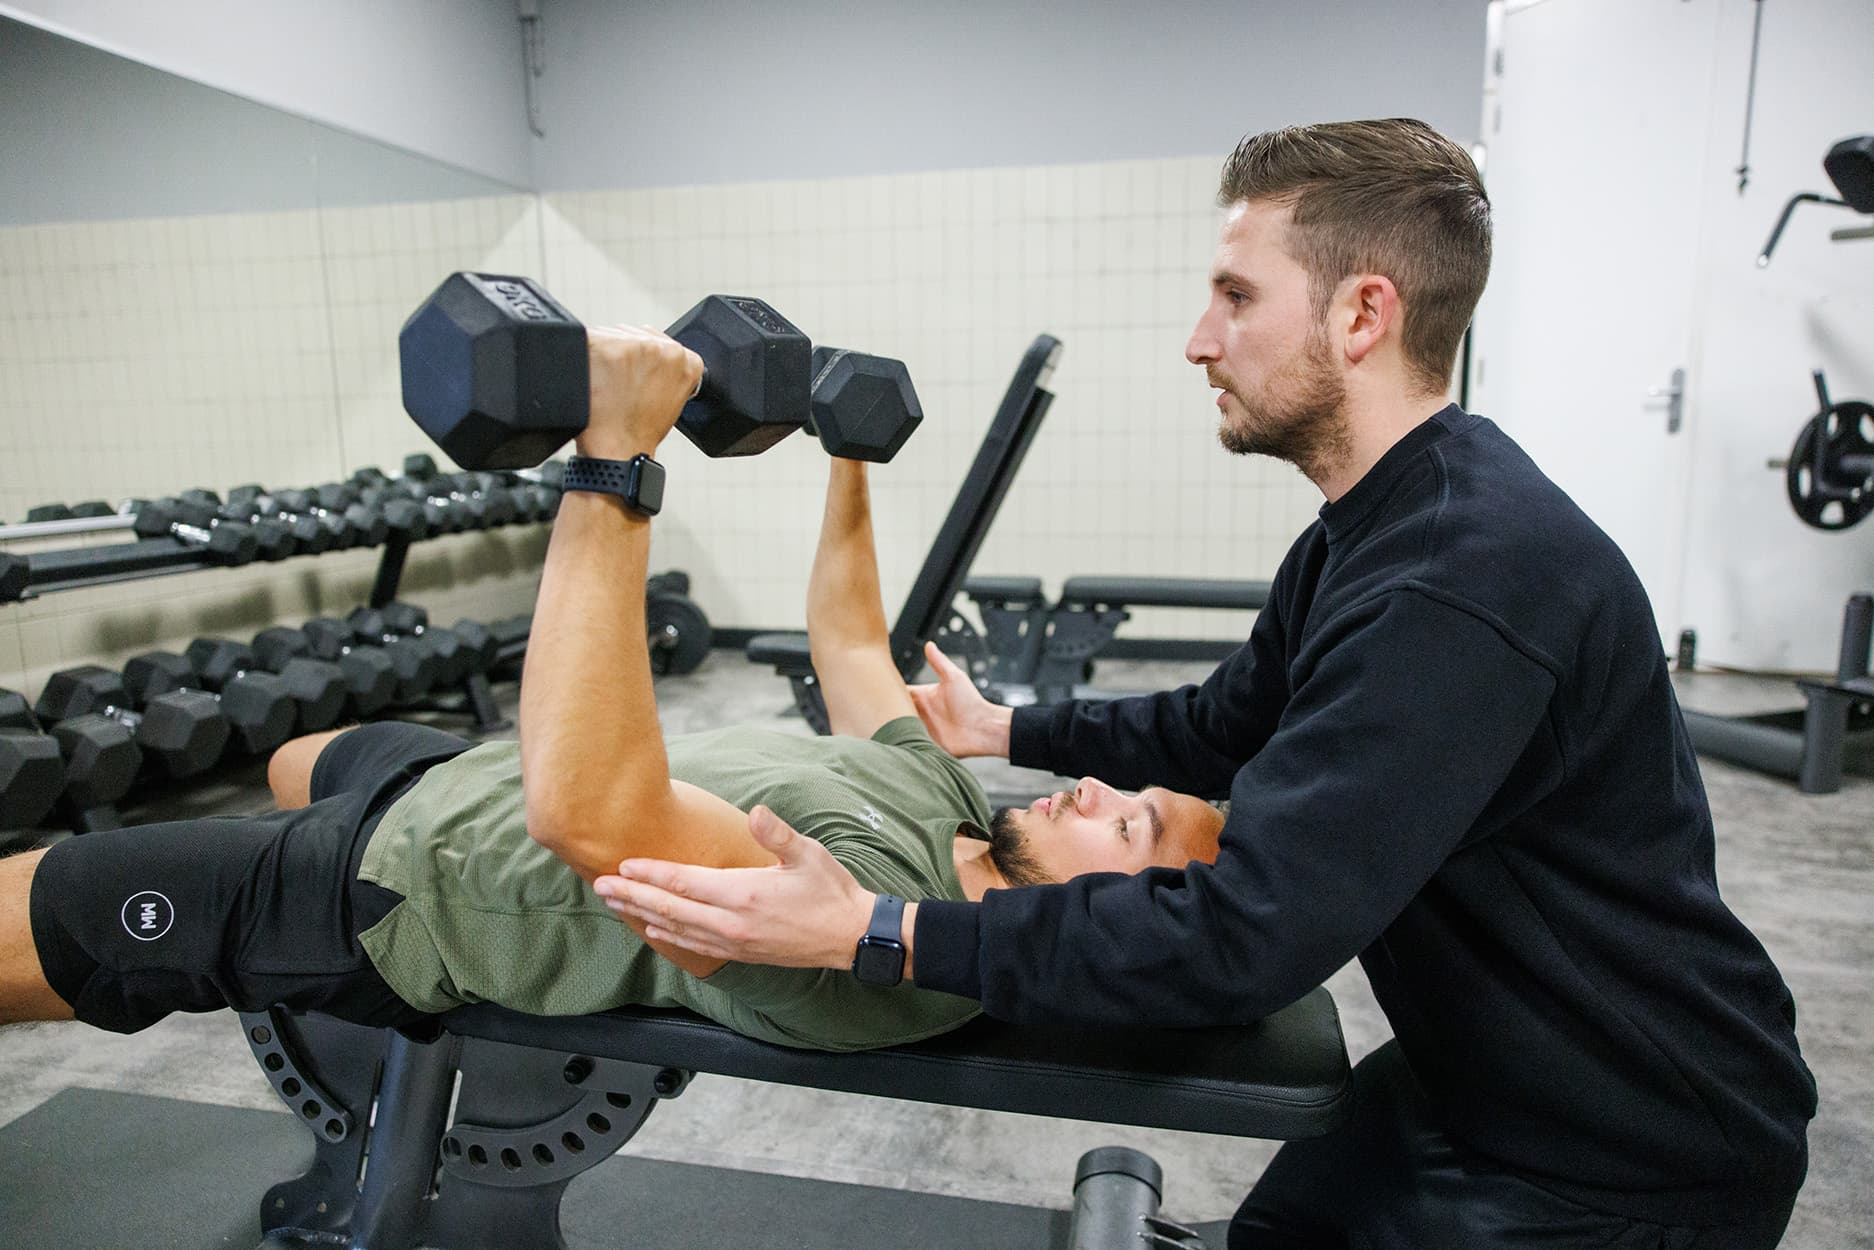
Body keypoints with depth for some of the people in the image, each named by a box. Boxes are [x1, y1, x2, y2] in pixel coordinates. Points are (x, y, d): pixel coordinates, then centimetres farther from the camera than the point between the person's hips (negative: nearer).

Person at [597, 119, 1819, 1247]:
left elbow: (1244, 937, -34)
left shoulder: (1470, 576, -33)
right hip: (1482, 1078, 8)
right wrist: (1001, 729, 11)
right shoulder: (1376, 529, -1)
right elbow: (1226, 727, 12)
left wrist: (867, 934, -33)